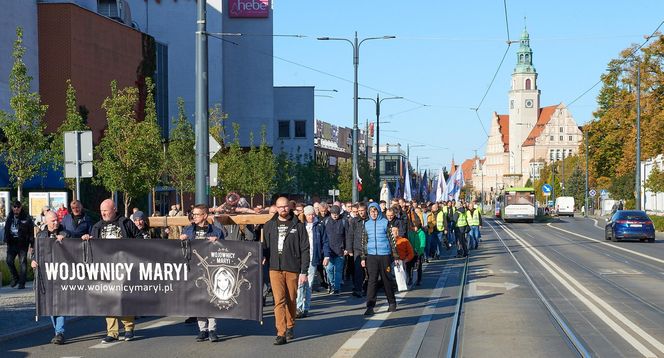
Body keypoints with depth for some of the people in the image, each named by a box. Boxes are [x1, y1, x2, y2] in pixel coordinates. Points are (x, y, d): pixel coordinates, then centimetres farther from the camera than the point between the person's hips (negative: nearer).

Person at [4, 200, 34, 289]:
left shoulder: (26, 218, -5)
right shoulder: (9, 217, 9)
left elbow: (31, 231, -6)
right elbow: (6, 229, 18)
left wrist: (31, 243, -11)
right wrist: (6, 240, 11)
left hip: (23, 243, -4)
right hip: (12, 242, 4)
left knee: (22, 262, -2)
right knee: (9, 261, -1)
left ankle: (22, 283, 2)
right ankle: (15, 278, 20)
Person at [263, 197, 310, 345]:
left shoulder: (298, 226, 2)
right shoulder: (269, 225, 8)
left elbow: (305, 250, 0)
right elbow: (265, 247, 12)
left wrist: (304, 272, -5)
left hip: (293, 269, 0)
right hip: (275, 268, 0)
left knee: (291, 300, 10)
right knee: (279, 301, -8)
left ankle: (290, 327, 28)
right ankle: (281, 333, -10)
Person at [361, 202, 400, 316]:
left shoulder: (385, 222, 0)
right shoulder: (367, 224, 9)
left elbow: (392, 240, 1)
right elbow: (364, 242, 14)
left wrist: (396, 257, -1)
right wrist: (363, 258, 10)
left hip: (385, 255, -2)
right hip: (371, 255, 2)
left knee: (387, 280, 7)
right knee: (372, 280, -6)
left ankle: (392, 303, 24)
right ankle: (370, 306, -9)